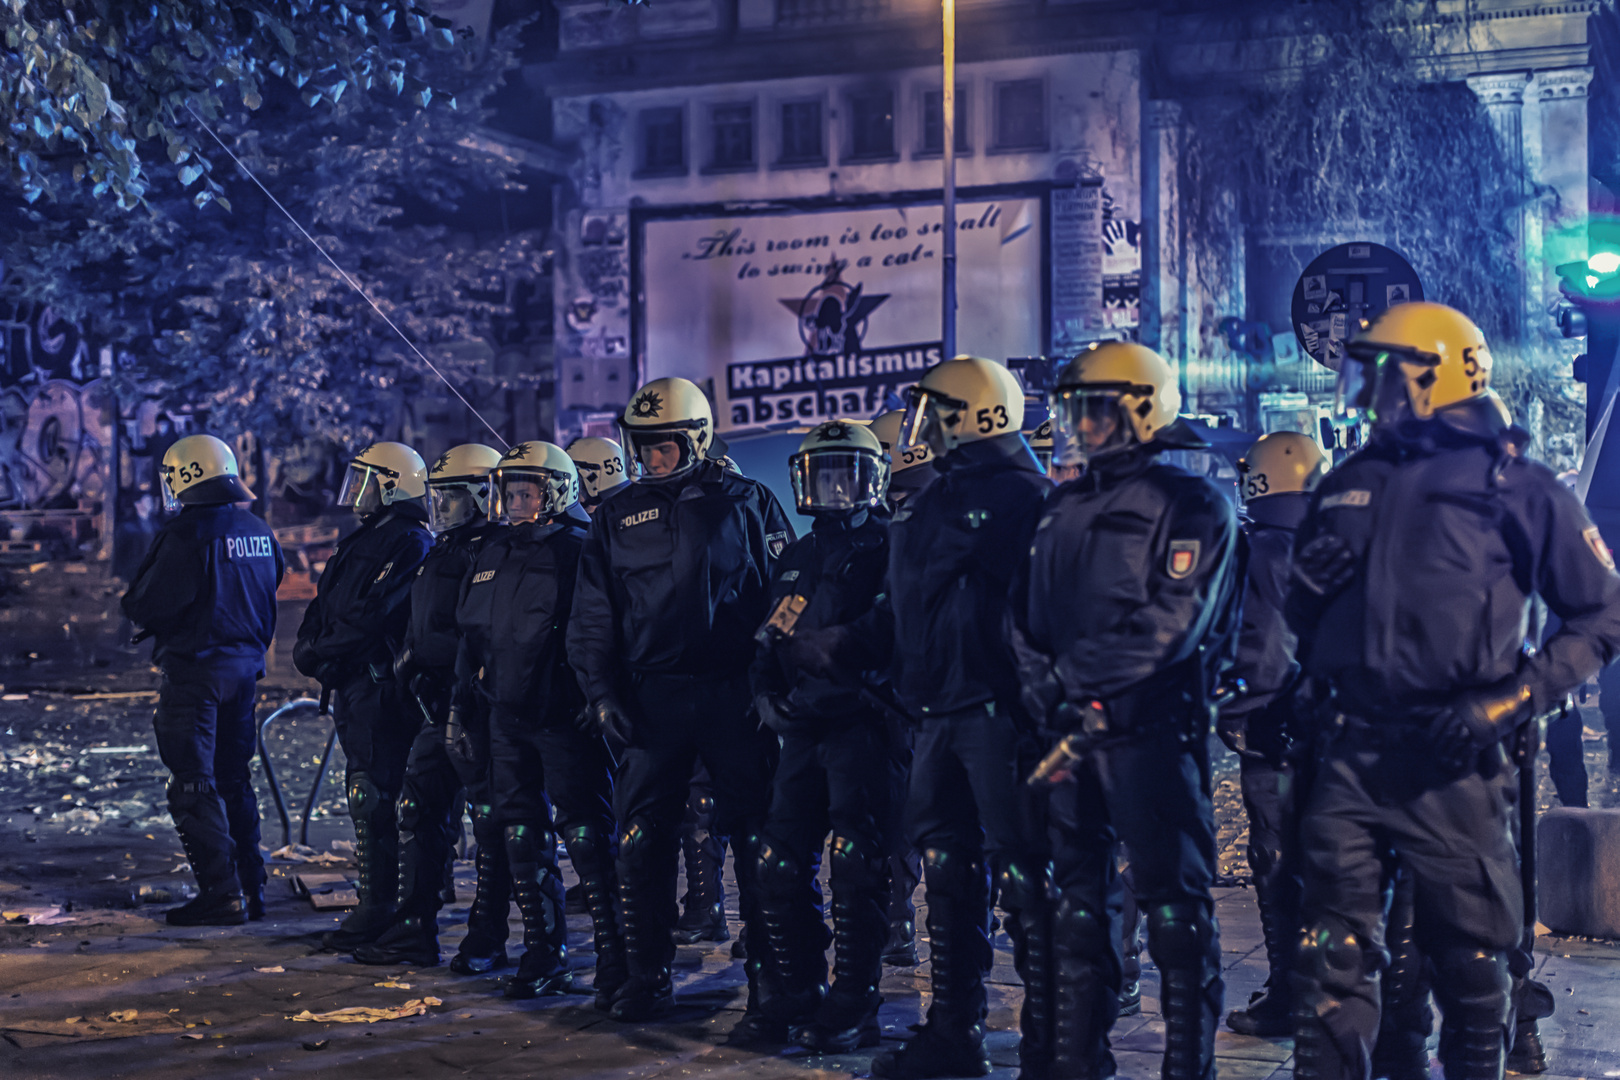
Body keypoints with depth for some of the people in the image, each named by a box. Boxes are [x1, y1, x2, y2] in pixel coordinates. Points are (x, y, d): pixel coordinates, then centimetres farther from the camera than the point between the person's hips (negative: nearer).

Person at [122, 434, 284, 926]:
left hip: (195, 673, -8)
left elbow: (146, 607, -16)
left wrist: (134, 600, 5)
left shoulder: (186, 534, -16)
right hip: (245, 668, 8)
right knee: (235, 781, 16)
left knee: (194, 787, -2)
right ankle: (252, 889, 18)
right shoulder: (259, 532, 9)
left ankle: (221, 894, -4)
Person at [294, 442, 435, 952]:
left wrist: (320, 654, -11)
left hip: (381, 687, -10)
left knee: (373, 797, -9)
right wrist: (310, 647, -1)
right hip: (353, 685, 10)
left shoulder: (409, 543, -13)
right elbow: (325, 605, 17)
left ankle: (378, 913, -6)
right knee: (367, 793, 14)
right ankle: (375, 904, 22)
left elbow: (370, 617, -20)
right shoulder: (362, 540, 19)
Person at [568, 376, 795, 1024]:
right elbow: (592, 617, 12)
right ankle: (648, 976, 13)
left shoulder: (745, 502, 4)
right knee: (642, 842, 2)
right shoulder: (618, 515, 11)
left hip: (735, 695, -2)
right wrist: (603, 692, 1)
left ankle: (769, 976, 10)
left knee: (757, 838, 1)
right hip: (653, 697, 2)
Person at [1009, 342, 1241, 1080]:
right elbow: (1027, 617, 12)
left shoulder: (1190, 507, -5)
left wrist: (1078, 680, -17)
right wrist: (1047, 696, -5)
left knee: (1172, 902, -4)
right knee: (1075, 898, 12)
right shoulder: (1065, 510, 17)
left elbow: (1168, 625, -16)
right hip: (1070, 732, 7)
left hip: (1151, 732, -7)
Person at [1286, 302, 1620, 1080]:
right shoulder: (1350, 485, 16)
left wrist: (1512, 701, -10)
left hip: (1450, 760, -4)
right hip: (1351, 749, 4)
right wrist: (1312, 577, 0)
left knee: (1470, 957, 7)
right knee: (1332, 955, 4)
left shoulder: (1517, 485, 0)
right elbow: (1303, 618, 23)